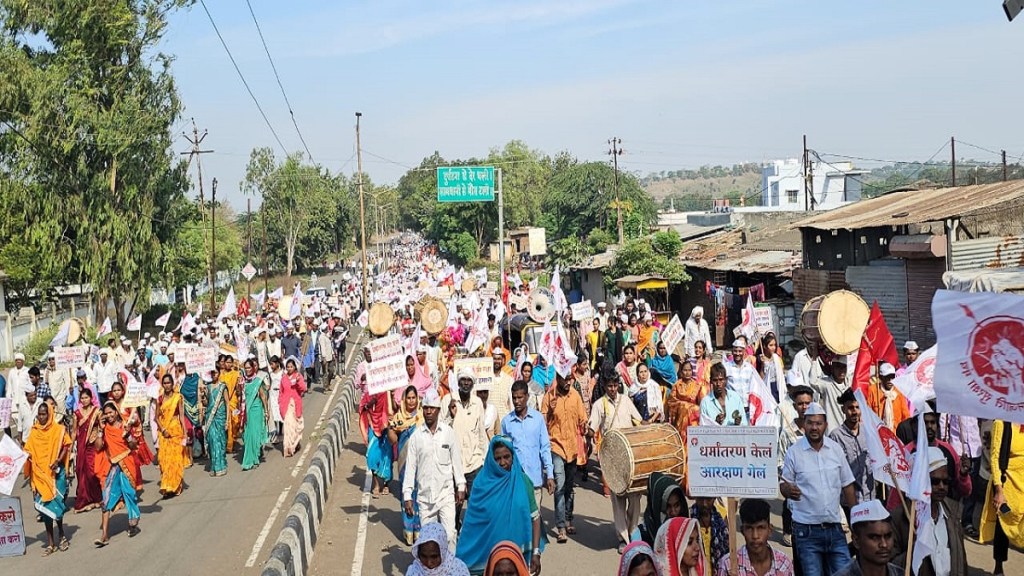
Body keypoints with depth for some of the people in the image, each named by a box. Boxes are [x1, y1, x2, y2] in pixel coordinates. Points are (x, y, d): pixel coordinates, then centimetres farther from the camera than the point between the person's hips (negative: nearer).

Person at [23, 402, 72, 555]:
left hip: (55, 473, -3)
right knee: (44, 506, 4)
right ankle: (51, 543, 11)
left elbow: (66, 446, -1)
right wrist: (26, 455, -12)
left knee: (55, 504, -8)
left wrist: (58, 460, -14)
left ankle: (61, 535, 15)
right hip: (39, 474, 3)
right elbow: (29, 450, 10)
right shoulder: (34, 431, 7)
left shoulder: (59, 430, -2)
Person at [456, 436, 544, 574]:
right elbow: (472, 522, 0)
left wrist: (536, 553, -8)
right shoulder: (482, 483, -4)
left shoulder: (522, 481, -5)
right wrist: (465, 558, 1)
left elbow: (534, 518, -3)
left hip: (518, 551, 0)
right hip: (487, 552, 0)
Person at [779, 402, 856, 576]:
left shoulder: (836, 449, 3)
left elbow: (847, 485, 10)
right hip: (806, 530, -3)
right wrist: (789, 490, -22)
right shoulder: (793, 452, -5)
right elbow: (784, 485, 1)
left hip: (834, 528, 3)